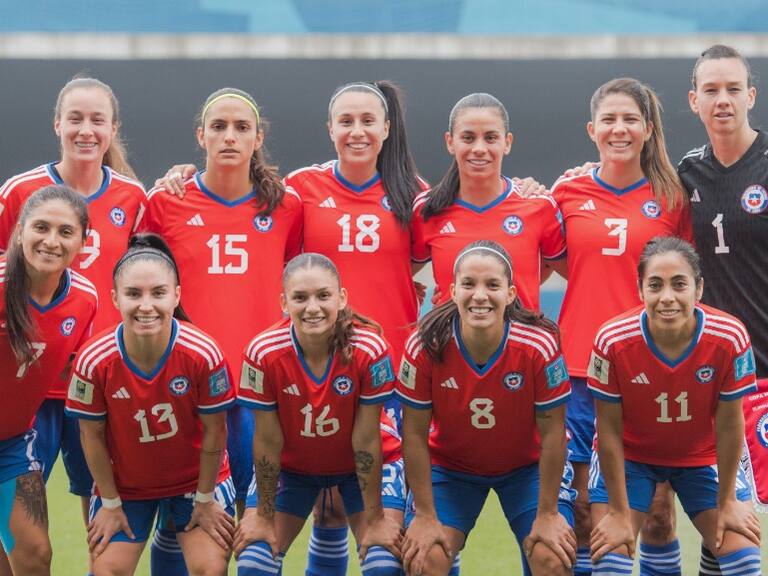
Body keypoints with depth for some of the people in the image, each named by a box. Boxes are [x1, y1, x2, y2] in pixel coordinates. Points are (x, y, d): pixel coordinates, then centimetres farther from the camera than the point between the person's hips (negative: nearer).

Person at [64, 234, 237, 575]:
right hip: (124, 483, 1)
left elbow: (214, 432, -13)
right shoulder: (94, 361, -25)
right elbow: (92, 436, -10)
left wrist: (205, 499, -4)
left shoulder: (203, 354, -27)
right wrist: (110, 503, -2)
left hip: (197, 479, -1)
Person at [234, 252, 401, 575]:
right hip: (291, 467, 1)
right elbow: (267, 441, -16)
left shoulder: (370, 350, -30)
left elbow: (366, 439, -21)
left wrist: (374, 519, -13)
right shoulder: (263, 353, -27)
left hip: (360, 467, -1)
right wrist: (264, 516, -7)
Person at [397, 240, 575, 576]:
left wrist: (547, 514, -13)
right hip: (450, 464, 0)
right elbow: (414, 434, -16)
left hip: (527, 465, 0)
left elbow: (552, 433, -17)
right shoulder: (425, 347, -27)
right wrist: (425, 516, -13)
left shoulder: (539, 345, -29)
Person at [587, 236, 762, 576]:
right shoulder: (613, 341, -29)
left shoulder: (730, 338, -28)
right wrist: (619, 512, -13)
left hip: (703, 456, 1)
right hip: (630, 456, -1)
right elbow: (609, 430, -18)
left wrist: (727, 501, -6)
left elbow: (729, 424, -15)